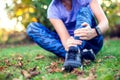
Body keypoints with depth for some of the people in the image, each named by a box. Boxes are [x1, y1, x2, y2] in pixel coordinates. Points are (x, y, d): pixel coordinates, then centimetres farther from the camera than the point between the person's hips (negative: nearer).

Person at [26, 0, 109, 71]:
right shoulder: (53, 9, -11)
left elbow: (105, 22, -19)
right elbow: (64, 37, -23)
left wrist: (93, 32, -42)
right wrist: (67, 44, -48)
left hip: (91, 43, -1)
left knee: (84, 10, -24)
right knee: (32, 28, -16)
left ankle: (74, 52, -45)